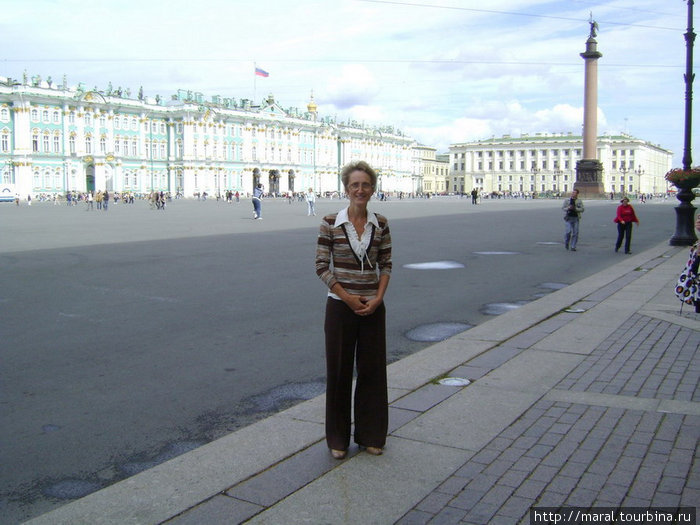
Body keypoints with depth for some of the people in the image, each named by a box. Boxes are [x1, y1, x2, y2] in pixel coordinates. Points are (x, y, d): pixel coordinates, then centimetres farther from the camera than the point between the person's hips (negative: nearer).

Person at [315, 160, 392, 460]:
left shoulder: (380, 224, 2)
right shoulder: (331, 223, -6)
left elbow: (386, 264, 6)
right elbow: (322, 267, -6)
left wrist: (377, 298, -7)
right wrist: (348, 298, -12)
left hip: (373, 308, 3)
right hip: (340, 306, -2)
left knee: (372, 370, 10)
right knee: (339, 370, 7)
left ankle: (370, 435, 27)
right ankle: (338, 438, 23)